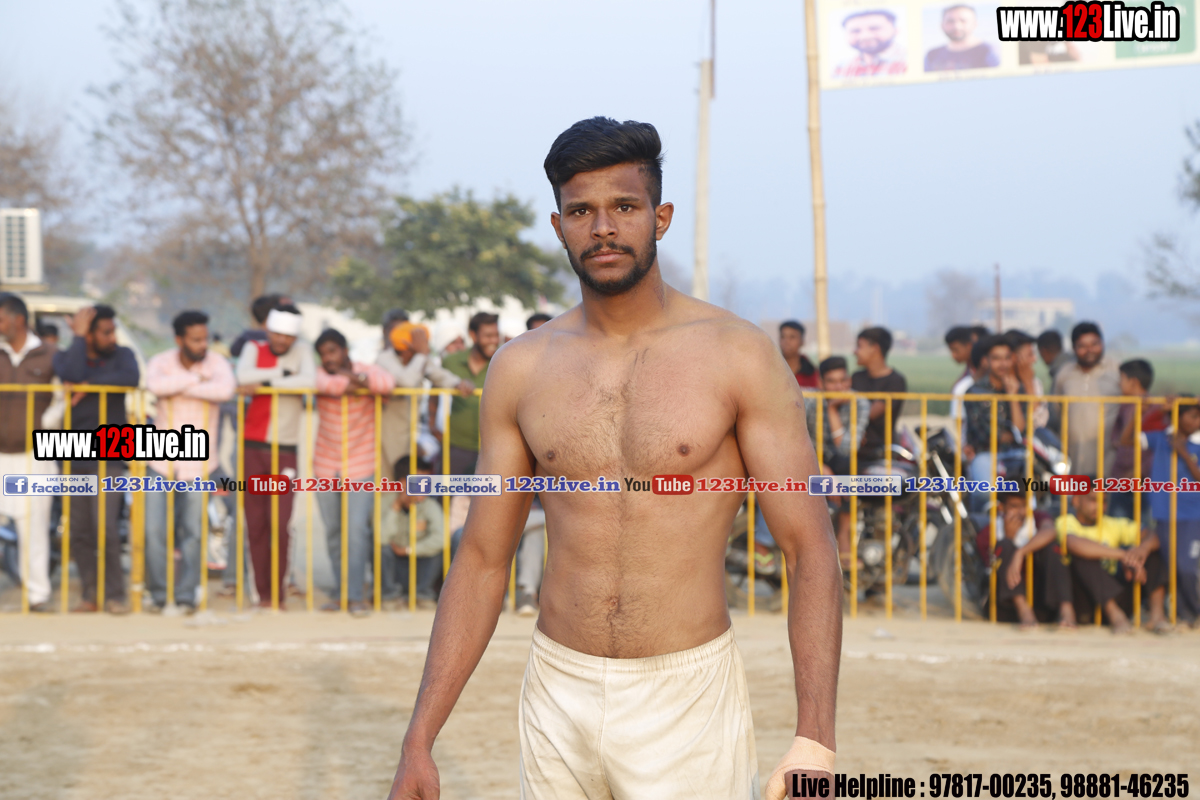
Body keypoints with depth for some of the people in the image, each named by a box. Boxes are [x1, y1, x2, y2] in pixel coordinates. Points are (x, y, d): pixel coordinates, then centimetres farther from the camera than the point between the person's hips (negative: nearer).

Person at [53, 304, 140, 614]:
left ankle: (115, 595, -3)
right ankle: (91, 594, 14)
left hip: (108, 458, -3)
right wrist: (78, 335, -11)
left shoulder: (121, 355, 3)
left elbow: (132, 378, -20)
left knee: (105, 528, -13)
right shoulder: (64, 356, 6)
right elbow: (73, 374, -18)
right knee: (78, 533, 4)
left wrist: (89, 386, -18)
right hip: (74, 458, 3)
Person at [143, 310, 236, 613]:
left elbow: (226, 388, -29)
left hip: (198, 465, 0)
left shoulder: (216, 363, -5)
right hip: (161, 463, 0)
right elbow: (155, 384, -29)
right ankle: (159, 594, 8)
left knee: (193, 533, 2)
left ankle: (185, 596, 12)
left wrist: (181, 389, -23)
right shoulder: (161, 362, -3)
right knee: (155, 531, -4)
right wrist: (196, 379, -21)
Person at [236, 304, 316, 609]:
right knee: (255, 523, 1)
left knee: (280, 523, -8)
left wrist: (265, 382, -17)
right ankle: (263, 592, 9)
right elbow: (243, 377, -15)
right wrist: (285, 374, -13)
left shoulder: (301, 351, 4)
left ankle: (277, 592, 4)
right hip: (253, 446, 1)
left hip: (286, 449, -1)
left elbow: (310, 381, -16)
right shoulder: (253, 349, 6)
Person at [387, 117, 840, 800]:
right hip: (558, 699, 3)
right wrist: (420, 740, 3)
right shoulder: (521, 370, 4)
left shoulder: (738, 355, -5)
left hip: (689, 700, -3)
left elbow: (811, 551, -7)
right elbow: (483, 559, 9)